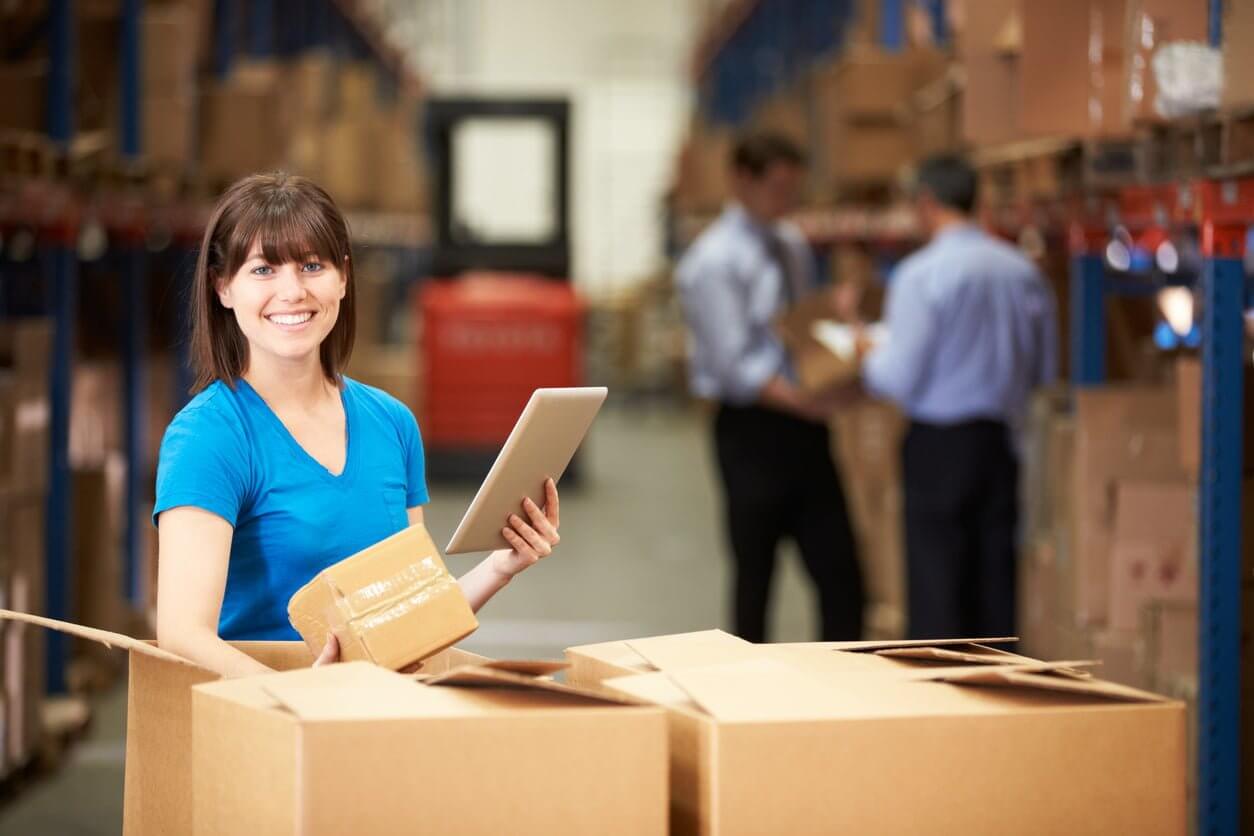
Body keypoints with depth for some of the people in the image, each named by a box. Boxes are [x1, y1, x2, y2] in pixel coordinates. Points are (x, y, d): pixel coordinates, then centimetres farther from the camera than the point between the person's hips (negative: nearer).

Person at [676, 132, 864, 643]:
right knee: (754, 577, 3)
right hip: (753, 429, -7)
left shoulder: (793, 245, 11)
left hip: (805, 427, 7)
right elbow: (734, 365, -18)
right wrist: (803, 400, -30)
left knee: (840, 572, 3)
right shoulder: (714, 260, -12)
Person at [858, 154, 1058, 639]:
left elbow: (900, 380, -12)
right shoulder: (1023, 271, 4)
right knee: (996, 585, 10)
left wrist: (865, 358, 7)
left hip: (939, 444, -5)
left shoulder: (921, 274, -12)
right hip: (1001, 439, 5)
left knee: (937, 586, -1)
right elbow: (1045, 368, 12)